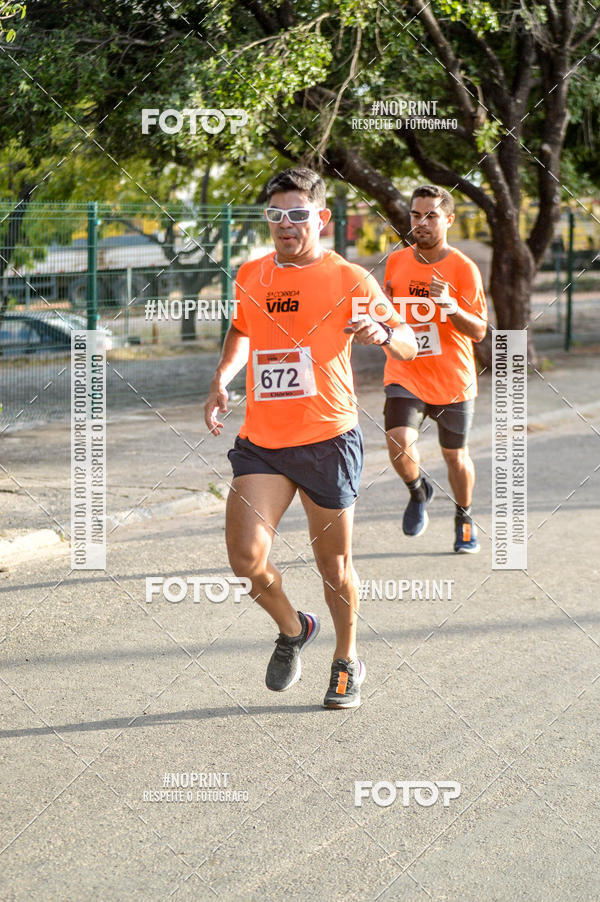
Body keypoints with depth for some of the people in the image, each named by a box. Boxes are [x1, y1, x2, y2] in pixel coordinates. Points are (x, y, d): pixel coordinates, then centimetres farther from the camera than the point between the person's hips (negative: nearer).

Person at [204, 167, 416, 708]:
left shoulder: (348, 278, -3)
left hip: (327, 439, -3)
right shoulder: (250, 276, 9)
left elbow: (409, 346, -4)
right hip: (261, 440, 3)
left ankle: (348, 660, 31)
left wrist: (382, 333, -27)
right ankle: (292, 629, 19)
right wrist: (222, 379, 12)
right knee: (246, 556, -11)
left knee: (334, 563, 6)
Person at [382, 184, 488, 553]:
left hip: (453, 380, -1)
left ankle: (464, 518, 38)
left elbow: (479, 331, -11)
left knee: (456, 456, 11)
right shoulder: (396, 262, 3)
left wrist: (450, 305, -28)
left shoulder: (464, 268, -9)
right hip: (404, 375, 1)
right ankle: (418, 491, 12)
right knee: (399, 443, -20)